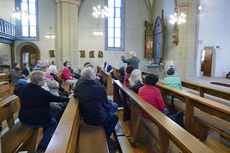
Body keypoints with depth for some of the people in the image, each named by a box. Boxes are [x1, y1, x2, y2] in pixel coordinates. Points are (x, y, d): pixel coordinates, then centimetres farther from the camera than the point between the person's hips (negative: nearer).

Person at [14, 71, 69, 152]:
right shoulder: (43, 93, -24)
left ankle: (46, 138, 40)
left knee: (48, 116, 30)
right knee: (53, 122, 22)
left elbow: (15, 91, 18)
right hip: (37, 122, -6)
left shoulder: (22, 88, -6)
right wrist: (67, 98, 6)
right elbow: (57, 98, -10)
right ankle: (42, 145, 16)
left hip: (23, 120, 6)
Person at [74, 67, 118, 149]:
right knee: (115, 117, 18)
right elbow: (105, 104, -9)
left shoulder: (78, 84, -8)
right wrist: (108, 106, 12)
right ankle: (106, 138, 23)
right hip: (98, 119, -6)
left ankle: (104, 133, 35)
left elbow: (75, 94, 15)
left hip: (85, 118, 7)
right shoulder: (99, 88, -24)